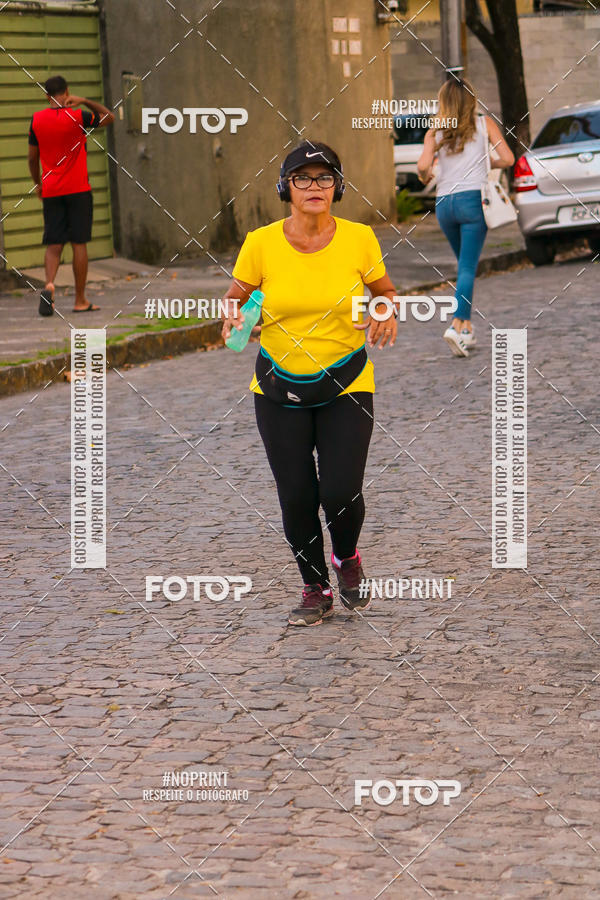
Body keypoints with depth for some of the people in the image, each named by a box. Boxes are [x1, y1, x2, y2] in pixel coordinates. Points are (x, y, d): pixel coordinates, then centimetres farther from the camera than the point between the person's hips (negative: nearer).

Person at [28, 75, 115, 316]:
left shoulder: (37, 119, 0)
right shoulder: (77, 117, -8)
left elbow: (32, 157, 6)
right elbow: (109, 117, 8)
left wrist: (38, 184, 20)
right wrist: (84, 102, 3)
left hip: (51, 191, 2)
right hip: (78, 189, -2)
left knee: (54, 244, 4)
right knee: (79, 243, 3)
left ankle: (49, 284, -23)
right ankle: (80, 300, 5)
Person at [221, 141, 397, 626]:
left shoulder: (358, 238, -7)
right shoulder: (261, 243, -8)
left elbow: (385, 290, 8)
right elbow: (235, 297, 5)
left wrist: (386, 312, -13)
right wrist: (234, 317, -17)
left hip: (347, 384, -1)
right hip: (279, 385, 1)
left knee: (341, 493, -11)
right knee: (296, 496, 1)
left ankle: (347, 559, 24)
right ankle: (316, 590, 25)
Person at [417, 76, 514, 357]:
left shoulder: (435, 133, 7)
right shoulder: (484, 124, 4)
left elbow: (423, 166, -9)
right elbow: (507, 158, -3)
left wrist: (425, 177, 13)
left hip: (444, 203, 3)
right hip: (473, 199, -3)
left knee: (465, 265, 19)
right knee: (468, 268, -5)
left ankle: (467, 327, 17)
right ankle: (457, 326, -21)